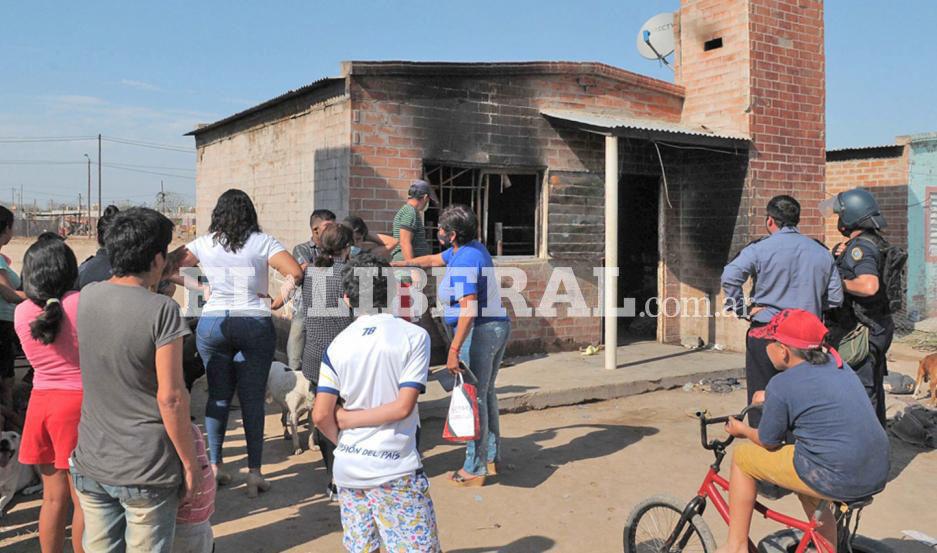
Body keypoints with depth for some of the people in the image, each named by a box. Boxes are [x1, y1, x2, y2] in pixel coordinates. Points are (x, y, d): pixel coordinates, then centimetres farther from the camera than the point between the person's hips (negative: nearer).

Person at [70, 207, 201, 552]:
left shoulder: (87, 297, 0)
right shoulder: (161, 309, -18)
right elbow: (170, 397, -18)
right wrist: (190, 463, -8)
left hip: (91, 464, 6)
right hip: (147, 472, -5)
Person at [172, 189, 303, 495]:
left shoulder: (204, 244, 5)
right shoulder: (262, 242, -2)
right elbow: (296, 272, -10)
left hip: (212, 323, 2)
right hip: (255, 323, -2)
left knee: (218, 395, 12)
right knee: (253, 399, 3)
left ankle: (215, 465, 20)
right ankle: (254, 472, 6)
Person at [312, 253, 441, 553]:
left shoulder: (338, 344, 0)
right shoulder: (414, 336, -7)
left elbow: (321, 416, -5)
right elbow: (403, 407, -14)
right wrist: (348, 418, -4)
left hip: (348, 469, 4)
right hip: (395, 470, -4)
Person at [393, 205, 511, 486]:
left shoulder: (464, 261, -19)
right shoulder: (473, 247, 12)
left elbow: (469, 310, -27)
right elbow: (433, 259, 27)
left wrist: (454, 350, -26)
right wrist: (400, 264, 33)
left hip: (479, 332, -11)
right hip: (498, 326, 11)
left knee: (474, 398, -2)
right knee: (486, 393, 19)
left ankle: (474, 469, 8)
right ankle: (491, 458, 31)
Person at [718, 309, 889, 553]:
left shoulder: (782, 385, -12)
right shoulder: (837, 363, 10)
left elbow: (768, 443, -1)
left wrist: (743, 430, 19)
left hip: (837, 478, -8)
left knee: (742, 457, 7)